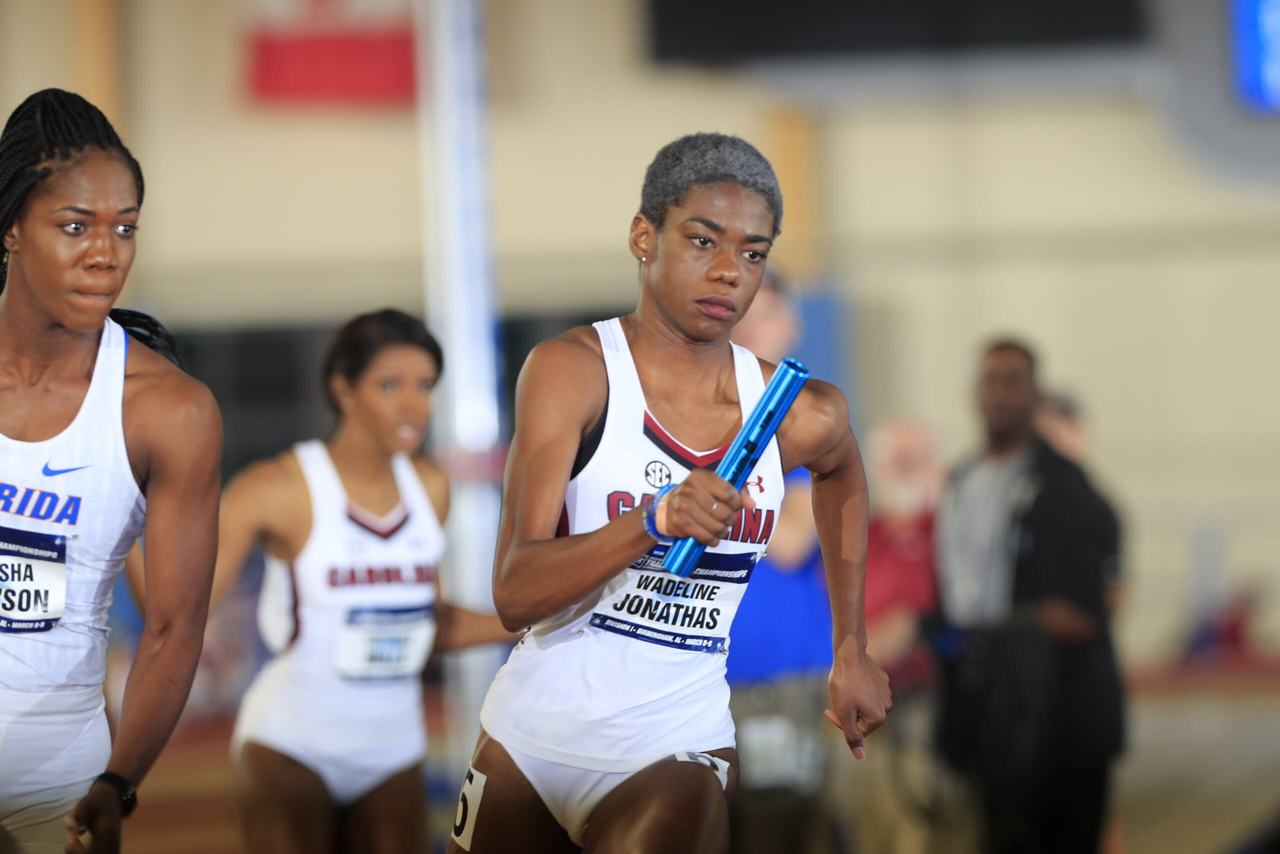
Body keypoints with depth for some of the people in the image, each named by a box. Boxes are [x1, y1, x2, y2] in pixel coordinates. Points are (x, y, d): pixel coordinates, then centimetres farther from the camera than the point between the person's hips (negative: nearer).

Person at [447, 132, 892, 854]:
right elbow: (514, 596, -18)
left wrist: (853, 654, 25)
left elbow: (842, 473, 26)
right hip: (535, 736, 0)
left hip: (680, 747, 0)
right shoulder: (573, 369, -10)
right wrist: (654, 521, -32)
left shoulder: (800, 418, -1)